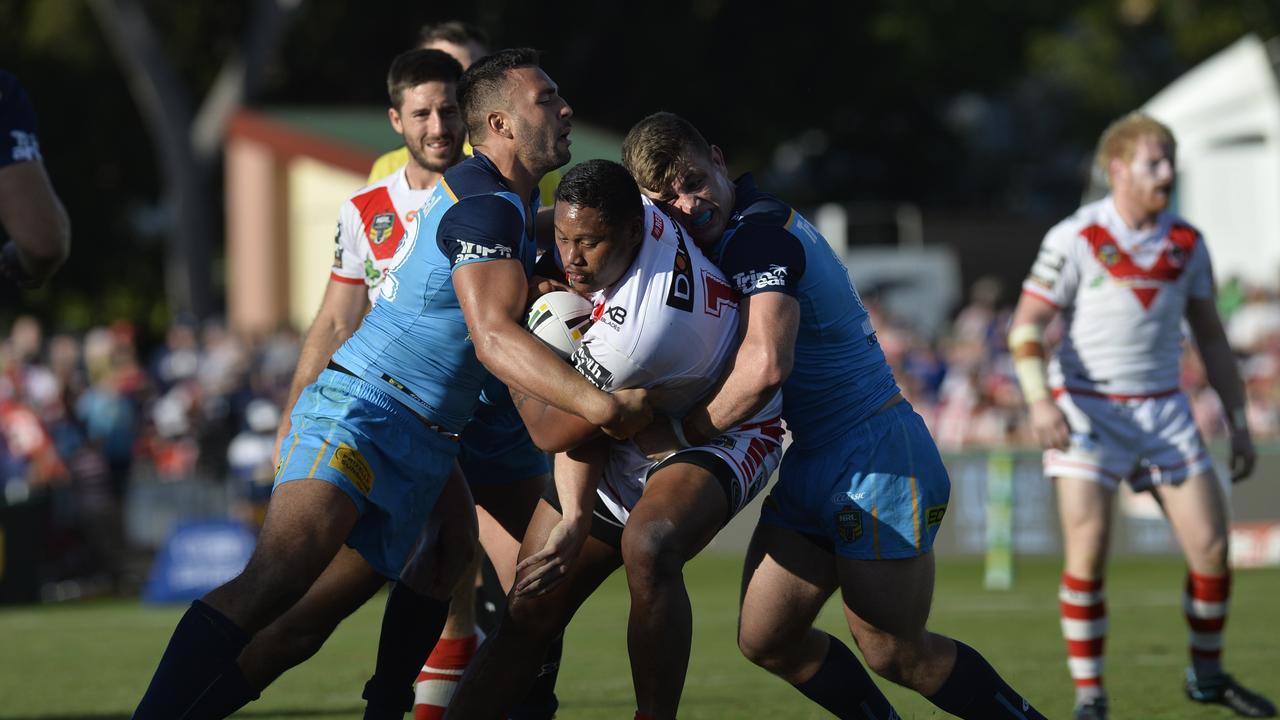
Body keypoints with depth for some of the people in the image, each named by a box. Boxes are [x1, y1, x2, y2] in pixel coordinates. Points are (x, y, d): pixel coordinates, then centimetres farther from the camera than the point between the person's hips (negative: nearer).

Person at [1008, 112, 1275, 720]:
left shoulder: (1187, 244, 6)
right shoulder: (1074, 239, -8)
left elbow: (1210, 336, 14)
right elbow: (1026, 326, -9)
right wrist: (1039, 401, -24)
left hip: (1163, 412, 4)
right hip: (1087, 412, -4)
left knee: (1211, 547, -1)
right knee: (1088, 551, -13)